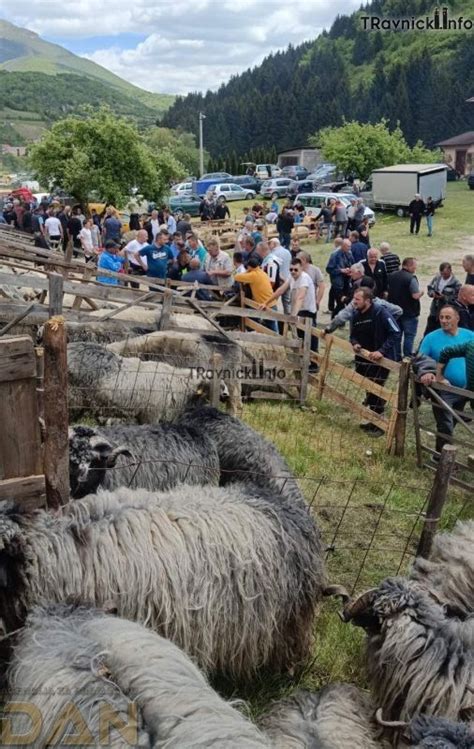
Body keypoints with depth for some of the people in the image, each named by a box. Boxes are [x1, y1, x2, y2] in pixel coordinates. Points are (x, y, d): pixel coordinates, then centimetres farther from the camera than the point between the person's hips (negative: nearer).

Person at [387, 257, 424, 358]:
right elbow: (415, 295, -24)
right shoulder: (411, 278, -19)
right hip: (409, 312, -7)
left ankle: (396, 357, 22)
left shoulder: (391, 276, 4)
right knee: (409, 336, 2)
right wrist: (421, 293, -5)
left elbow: (389, 291, 15)